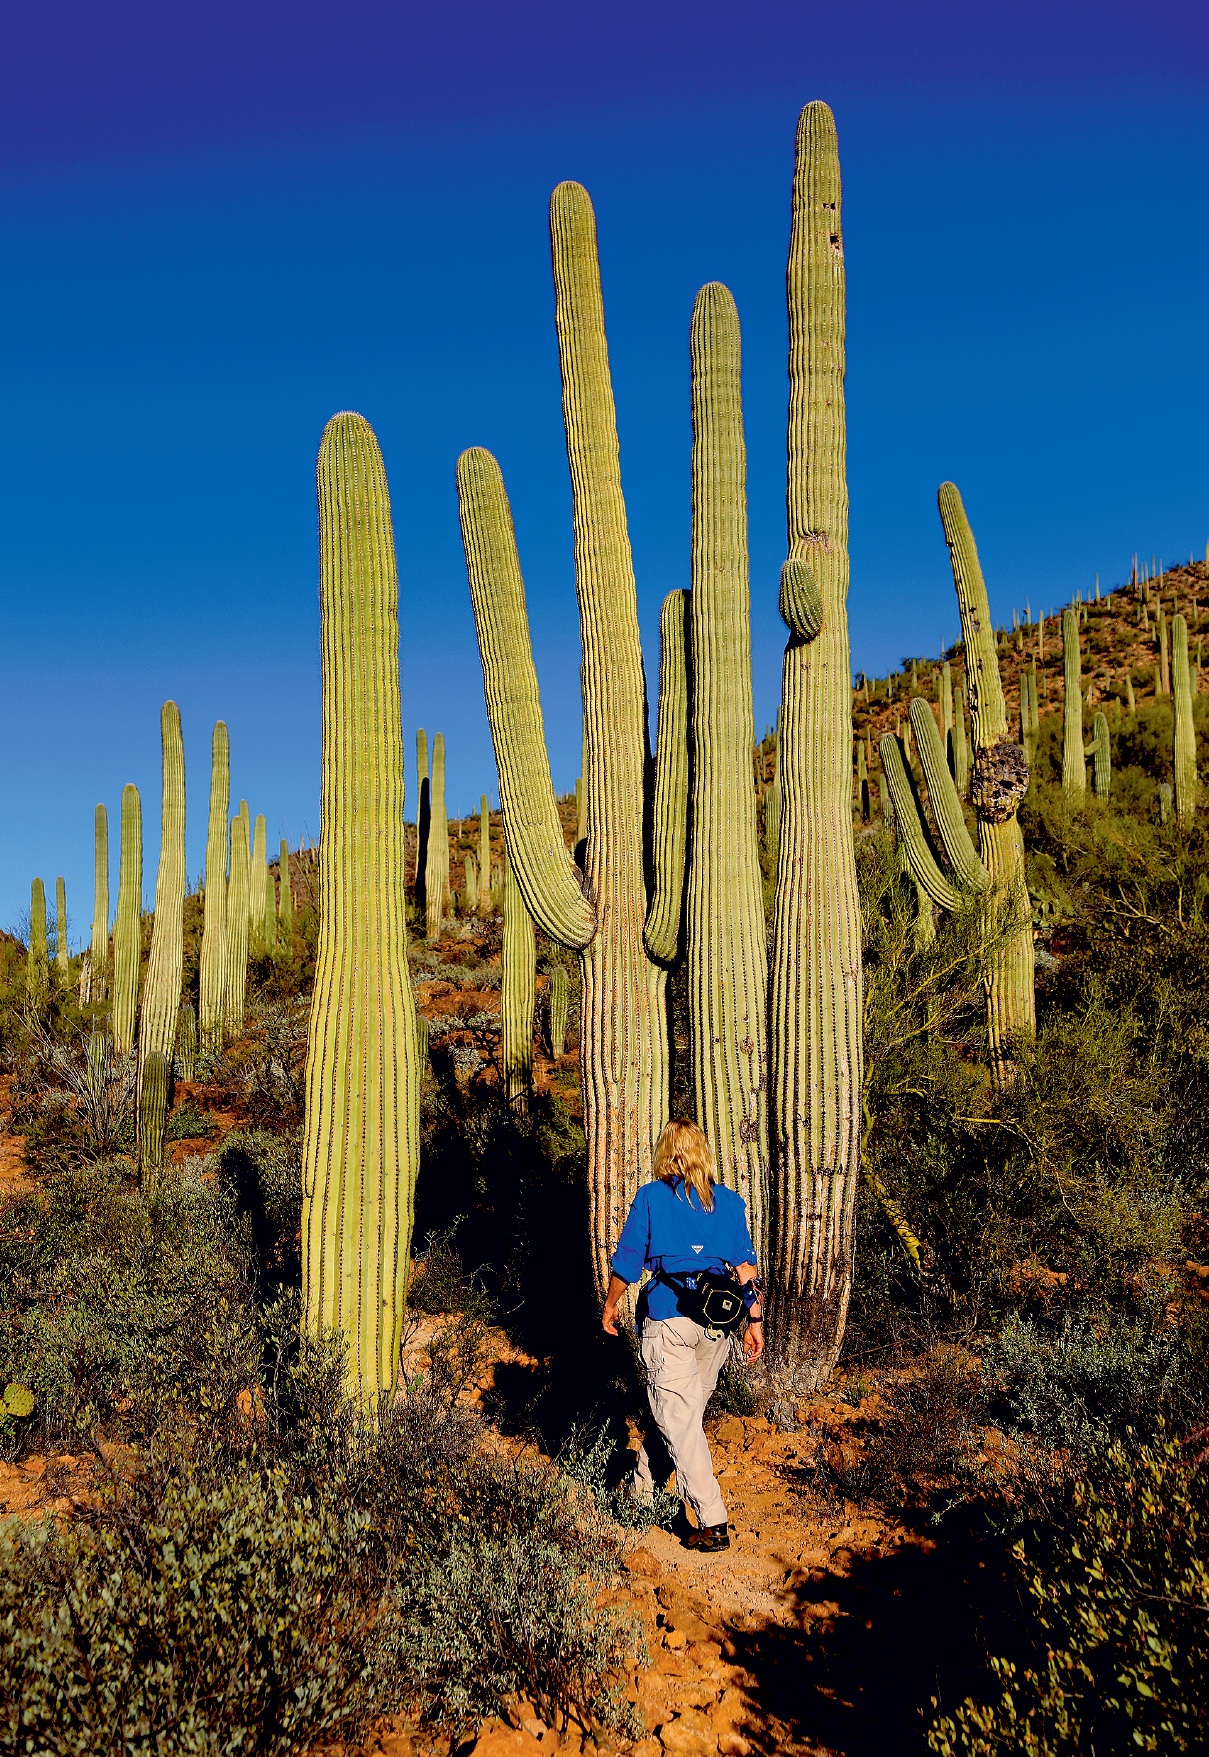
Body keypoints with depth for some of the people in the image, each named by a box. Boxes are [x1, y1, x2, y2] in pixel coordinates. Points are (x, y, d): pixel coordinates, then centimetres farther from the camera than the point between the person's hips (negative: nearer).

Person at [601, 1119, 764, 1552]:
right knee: (684, 1411, 18)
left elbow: (627, 1262, 2)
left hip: (667, 1317, -4)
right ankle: (644, 1488, 34)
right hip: (717, 1321, 4)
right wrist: (754, 1321, 7)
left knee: (679, 1419, -1)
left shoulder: (650, 1198, 0)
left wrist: (609, 1306, 15)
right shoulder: (730, 1201, 9)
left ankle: (714, 1524, -5)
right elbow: (745, 1266, 4)